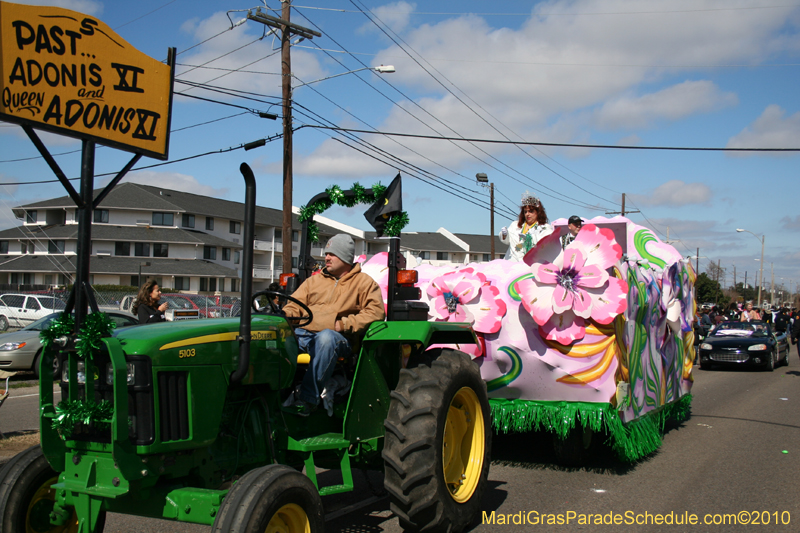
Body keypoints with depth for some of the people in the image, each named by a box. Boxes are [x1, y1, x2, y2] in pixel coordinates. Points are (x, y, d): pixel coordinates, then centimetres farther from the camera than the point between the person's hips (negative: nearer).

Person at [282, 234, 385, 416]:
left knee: (326, 337, -41)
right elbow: (294, 306, 21)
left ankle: (309, 399, -40)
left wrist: (343, 324, -11)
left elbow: (376, 311, -2)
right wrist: (283, 318, -4)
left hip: (339, 338, -4)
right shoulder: (314, 280, 27)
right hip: (303, 334, 4)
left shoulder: (364, 282, 13)